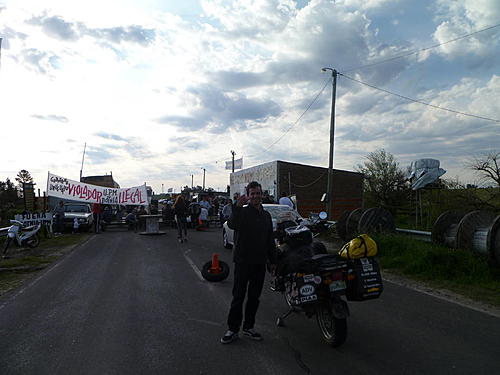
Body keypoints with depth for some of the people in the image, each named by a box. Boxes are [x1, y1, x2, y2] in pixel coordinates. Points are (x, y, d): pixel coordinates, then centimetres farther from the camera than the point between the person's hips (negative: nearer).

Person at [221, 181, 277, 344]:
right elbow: (232, 224, -31)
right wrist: (238, 207, -45)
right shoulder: (243, 212, -8)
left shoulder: (266, 215, 12)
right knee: (238, 297, 1)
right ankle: (232, 329, 14)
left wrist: (273, 260, 16)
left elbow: (270, 240, 18)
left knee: (254, 297, 13)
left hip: (260, 263, 6)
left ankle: (248, 327, 27)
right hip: (243, 261, -5)